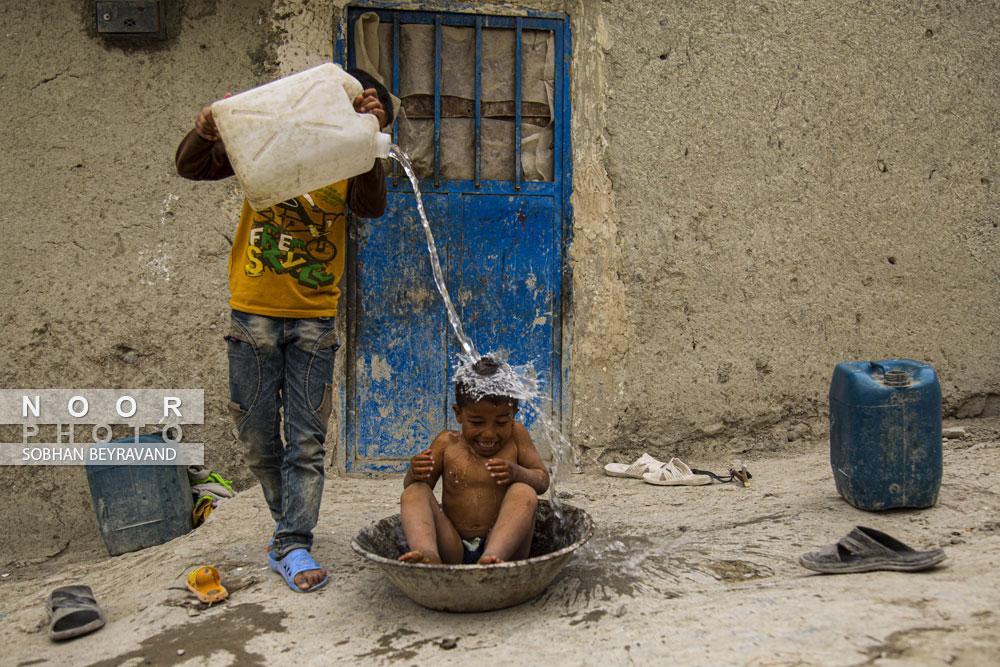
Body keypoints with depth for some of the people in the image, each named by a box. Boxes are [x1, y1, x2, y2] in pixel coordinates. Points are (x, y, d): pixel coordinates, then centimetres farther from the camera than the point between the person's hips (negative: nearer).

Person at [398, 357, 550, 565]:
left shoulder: (516, 435, 7)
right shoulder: (447, 443, 8)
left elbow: (542, 481, 4)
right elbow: (410, 486, 9)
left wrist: (517, 473, -19)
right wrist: (415, 473, -17)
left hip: (501, 541, -1)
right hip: (452, 551, 1)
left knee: (525, 493, -24)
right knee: (414, 493, -15)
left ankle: (492, 557, -46)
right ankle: (427, 553, -43)